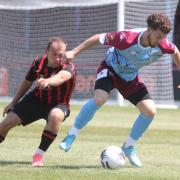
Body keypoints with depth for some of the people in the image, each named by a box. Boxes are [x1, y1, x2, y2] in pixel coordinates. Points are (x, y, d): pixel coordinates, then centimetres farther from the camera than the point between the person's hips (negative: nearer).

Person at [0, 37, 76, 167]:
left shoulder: (68, 67, -27)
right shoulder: (39, 63, -12)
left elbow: (61, 76, -54)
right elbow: (27, 82, 7)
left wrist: (48, 81, -76)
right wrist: (13, 103, 14)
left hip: (58, 104, -4)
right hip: (36, 100, 4)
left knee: (55, 116, -40)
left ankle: (39, 155, -23)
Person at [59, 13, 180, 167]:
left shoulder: (162, 45, -24)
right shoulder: (128, 39, -37)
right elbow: (99, 38, -23)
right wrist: (74, 52, -19)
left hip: (130, 76, 5)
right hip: (110, 68, -5)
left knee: (150, 111, -9)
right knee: (99, 99, -32)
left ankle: (129, 147, 12)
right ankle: (71, 136, -16)